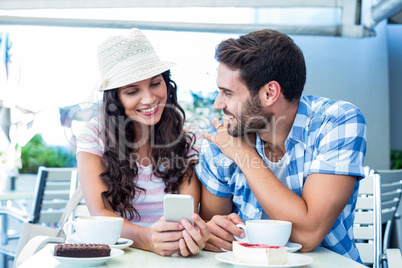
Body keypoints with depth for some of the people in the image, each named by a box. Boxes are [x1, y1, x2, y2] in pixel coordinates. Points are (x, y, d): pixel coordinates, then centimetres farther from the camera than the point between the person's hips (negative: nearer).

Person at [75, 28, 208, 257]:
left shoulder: (188, 137, -1)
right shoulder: (94, 135, -4)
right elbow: (100, 212, -13)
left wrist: (190, 232, -34)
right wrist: (145, 237, -33)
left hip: (169, 255, 2)